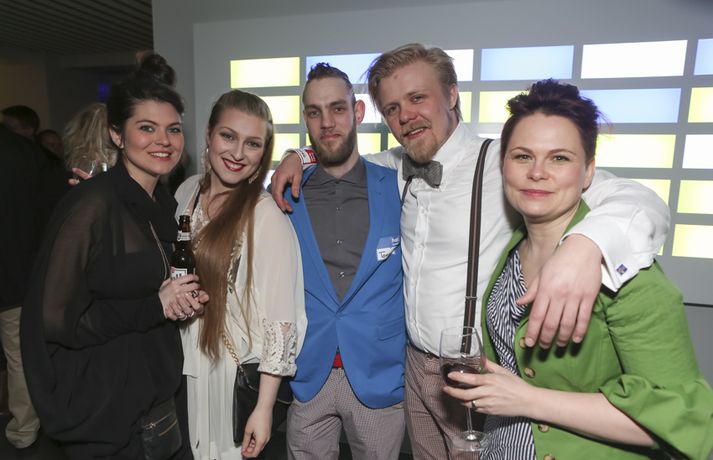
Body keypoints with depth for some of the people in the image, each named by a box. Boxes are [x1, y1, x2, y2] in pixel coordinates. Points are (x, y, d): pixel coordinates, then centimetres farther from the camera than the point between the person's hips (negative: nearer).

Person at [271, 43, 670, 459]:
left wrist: (585, 245, -47)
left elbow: (639, 201, -26)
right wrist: (298, 157, 1)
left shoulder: (503, 165, -21)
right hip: (415, 364, 6)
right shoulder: (401, 167, -1)